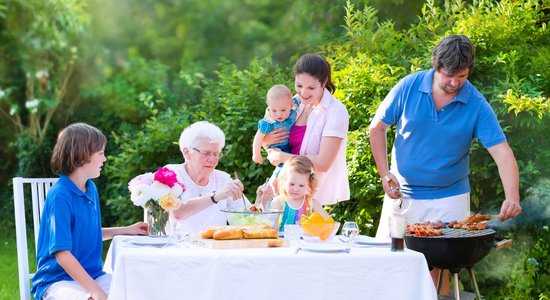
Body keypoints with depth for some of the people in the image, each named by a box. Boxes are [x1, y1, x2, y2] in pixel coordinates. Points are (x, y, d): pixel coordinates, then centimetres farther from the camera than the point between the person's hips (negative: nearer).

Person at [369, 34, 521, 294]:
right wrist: (385, 175, -5)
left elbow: (502, 153, -16)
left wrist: (512, 198, -31)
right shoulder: (409, 87, -8)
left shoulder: (477, 106, -11)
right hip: (403, 194, 2)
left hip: (449, 198, -1)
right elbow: (377, 128, 2)